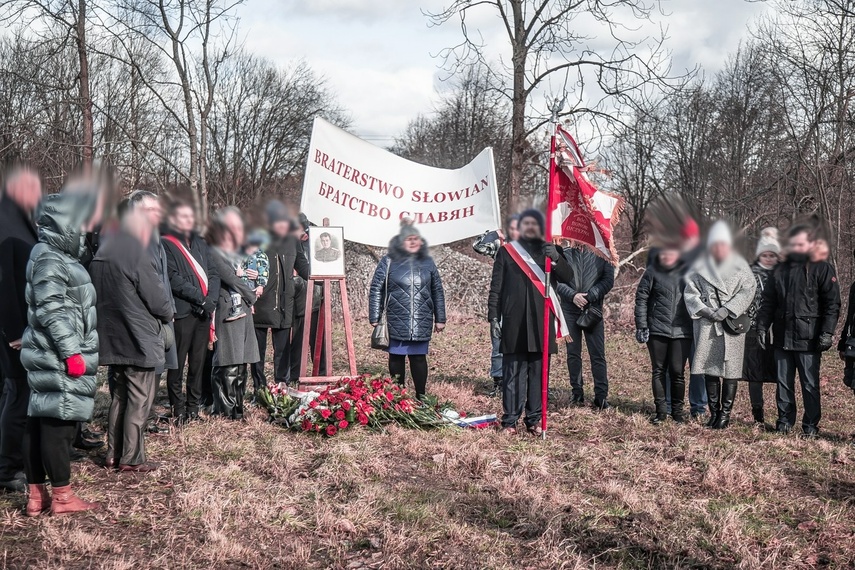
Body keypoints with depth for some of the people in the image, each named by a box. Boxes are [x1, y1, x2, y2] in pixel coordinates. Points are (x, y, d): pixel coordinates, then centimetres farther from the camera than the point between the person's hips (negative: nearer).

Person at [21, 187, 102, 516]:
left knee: (39, 423, 11)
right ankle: (62, 497, 3)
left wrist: (73, 351, 25)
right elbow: (52, 311, -20)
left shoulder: (56, 256, 19)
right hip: (59, 360, -10)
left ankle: (36, 496, 18)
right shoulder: (49, 259, -13)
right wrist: (71, 352, -20)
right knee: (59, 423, -4)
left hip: (53, 358, 10)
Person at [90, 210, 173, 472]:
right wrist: (168, 315, 7)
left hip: (113, 337, 8)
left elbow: (103, 294, 14)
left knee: (121, 395, 17)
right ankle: (131, 458, 3)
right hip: (138, 338, -8)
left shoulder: (102, 253, 9)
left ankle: (113, 454, 21)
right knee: (140, 399, 0)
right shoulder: (135, 254, -17)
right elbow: (157, 297, -15)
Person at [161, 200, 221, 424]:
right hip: (182, 311, -6)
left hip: (204, 311, 6)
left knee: (198, 362, 9)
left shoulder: (200, 243, 18)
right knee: (178, 363, -1)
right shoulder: (165, 244, -2)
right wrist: (199, 297, -14)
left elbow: (213, 273, 12)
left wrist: (211, 299, -4)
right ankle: (178, 410, 8)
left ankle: (194, 407, 18)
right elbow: (174, 279, -11)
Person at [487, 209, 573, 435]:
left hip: (541, 322, 2)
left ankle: (534, 419, 12)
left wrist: (556, 258, -17)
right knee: (513, 373, -2)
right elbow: (496, 287, 6)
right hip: (514, 322, -2)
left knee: (538, 372, 4)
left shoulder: (548, 250, 12)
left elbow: (568, 277, 1)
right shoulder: (506, 251, 8)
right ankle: (510, 420, 2)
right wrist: (493, 317, -2)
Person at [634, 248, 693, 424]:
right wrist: (641, 325, -4)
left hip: (682, 331, 0)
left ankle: (677, 410, 14)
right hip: (657, 330, 0)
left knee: (677, 372, 1)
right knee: (658, 371, 7)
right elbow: (641, 297, 2)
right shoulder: (653, 271, 1)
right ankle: (661, 410, 15)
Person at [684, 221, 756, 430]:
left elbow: (747, 291, -3)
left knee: (730, 369, -2)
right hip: (706, 325, 2)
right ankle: (714, 412, 13)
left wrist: (727, 310, -14)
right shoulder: (700, 267, 10)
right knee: (709, 369, 4)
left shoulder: (740, 267, 5)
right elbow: (690, 292, 6)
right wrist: (705, 310, -9)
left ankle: (725, 413, 6)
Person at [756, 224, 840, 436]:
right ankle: (785, 420, 20)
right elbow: (768, 302, 15)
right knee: (783, 383, 10)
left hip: (808, 339, -4)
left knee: (810, 384, 2)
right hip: (782, 337, 5)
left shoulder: (822, 269, -1)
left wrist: (827, 332, -13)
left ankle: (811, 424, 11)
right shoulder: (780, 270, 13)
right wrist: (762, 326, 6)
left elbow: (832, 304, -6)